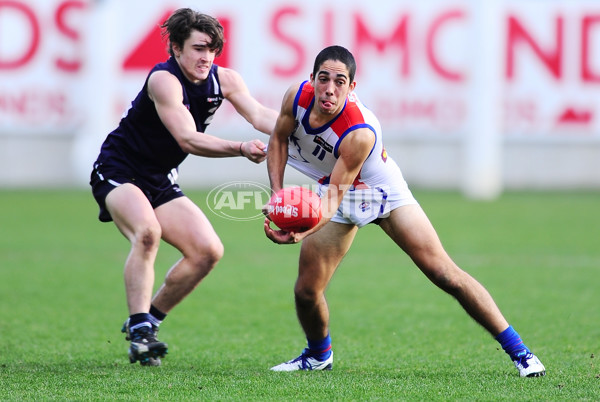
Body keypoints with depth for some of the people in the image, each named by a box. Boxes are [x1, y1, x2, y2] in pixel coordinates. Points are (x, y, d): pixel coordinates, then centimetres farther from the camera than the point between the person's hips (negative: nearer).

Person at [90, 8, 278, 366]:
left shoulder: (224, 80, -4)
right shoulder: (163, 80, -25)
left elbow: (260, 115, -19)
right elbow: (188, 139, -34)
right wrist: (241, 148, -45)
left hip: (160, 182, 7)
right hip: (118, 172, -7)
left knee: (208, 252, -3)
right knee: (147, 232, -34)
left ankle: (148, 320, 11)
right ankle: (139, 332, -32)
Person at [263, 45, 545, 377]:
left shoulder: (361, 134, -38)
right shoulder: (297, 97, -23)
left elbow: (335, 193, -34)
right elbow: (279, 139, -3)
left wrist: (305, 231, -50)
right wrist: (278, 195, -14)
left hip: (382, 191, -4)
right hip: (333, 189, 5)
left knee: (443, 272, -14)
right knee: (306, 291, -4)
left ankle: (517, 350, -6)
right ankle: (318, 355, 28)